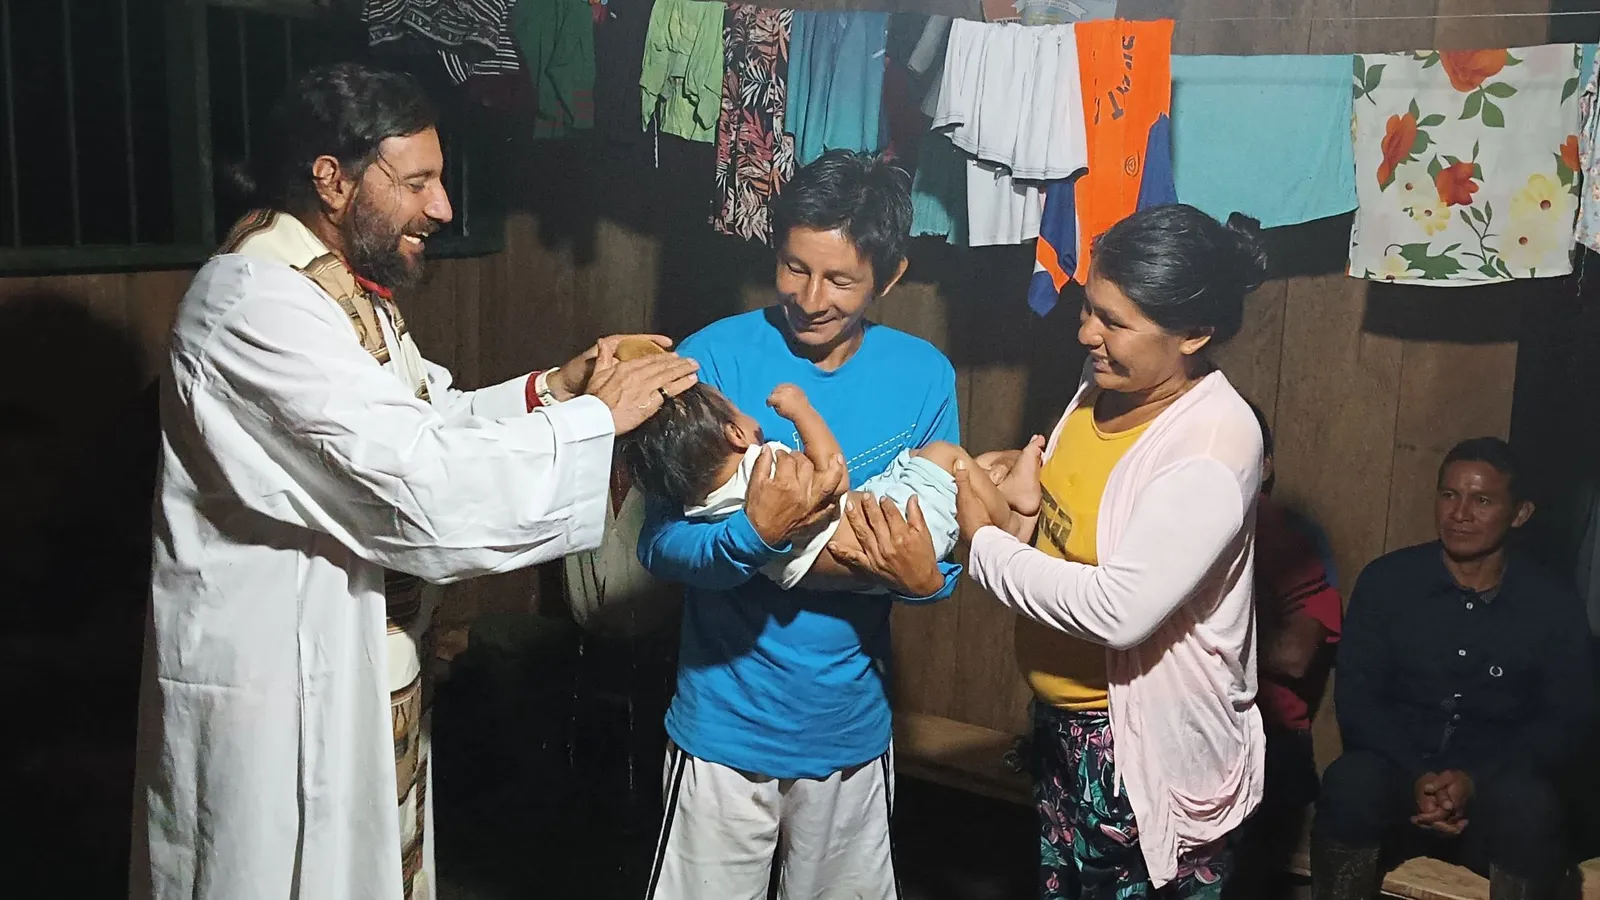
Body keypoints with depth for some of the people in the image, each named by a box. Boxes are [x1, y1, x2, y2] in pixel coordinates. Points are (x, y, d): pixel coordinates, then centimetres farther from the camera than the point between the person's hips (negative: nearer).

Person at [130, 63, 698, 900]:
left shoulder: (344, 285, 9)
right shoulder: (259, 302, -24)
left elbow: (429, 420, 14)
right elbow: (419, 481, -29)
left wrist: (552, 388, -1)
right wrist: (599, 418, -21)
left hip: (358, 665, 10)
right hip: (275, 682, -10)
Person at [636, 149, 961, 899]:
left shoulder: (924, 376, -4)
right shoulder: (714, 358, -14)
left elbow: (940, 551, 2)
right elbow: (659, 545, -16)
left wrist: (925, 578, -20)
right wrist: (756, 533, -34)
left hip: (854, 722, 3)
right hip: (727, 723, -3)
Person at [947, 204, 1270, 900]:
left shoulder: (1215, 442, -26)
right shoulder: (1104, 387, -1)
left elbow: (1119, 610, -31)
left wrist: (982, 542, -23)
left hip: (1148, 745, -8)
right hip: (1062, 720, 8)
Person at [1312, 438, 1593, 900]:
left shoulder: (1554, 605, 2)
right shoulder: (1386, 580, 0)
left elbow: (1562, 720, -1)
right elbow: (1356, 698, -2)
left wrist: (1475, 780, -18)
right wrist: (1417, 778, -19)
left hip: (1492, 792, 0)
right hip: (1398, 773, 0)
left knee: (1528, 805, -34)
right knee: (1351, 782, -33)